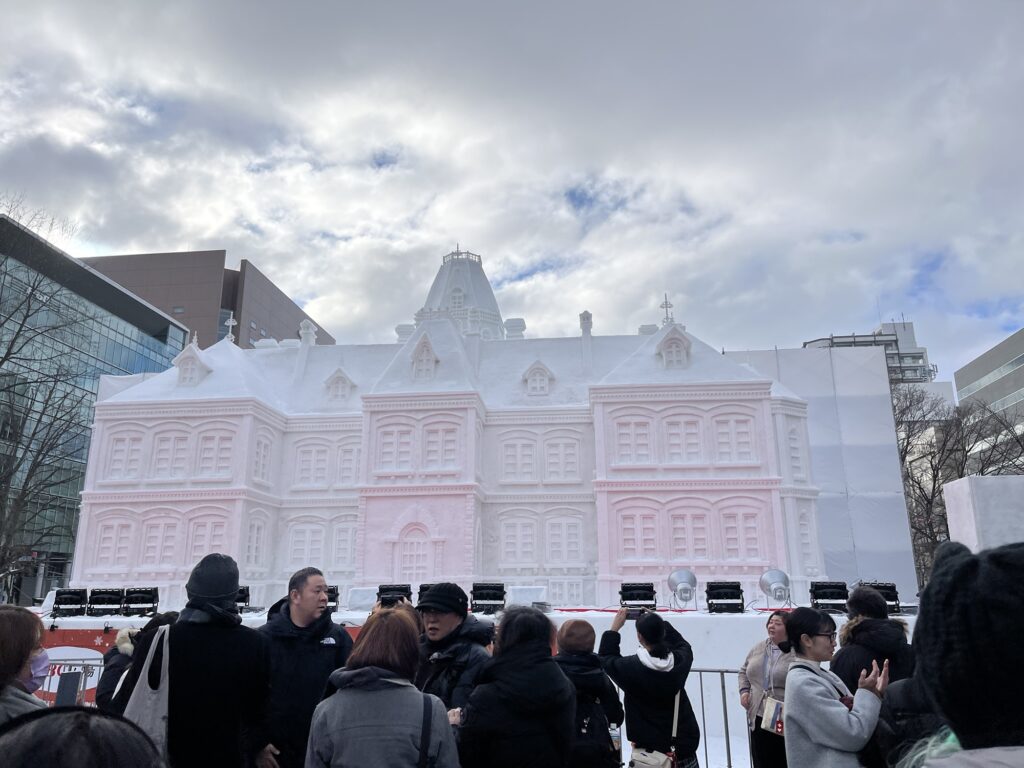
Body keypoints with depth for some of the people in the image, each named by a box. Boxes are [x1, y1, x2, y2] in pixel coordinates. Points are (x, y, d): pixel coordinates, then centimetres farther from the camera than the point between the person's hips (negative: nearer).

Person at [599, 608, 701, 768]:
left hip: (650, 745, -3)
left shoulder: (631, 667, -21)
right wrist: (659, 622, 13)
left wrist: (614, 628, 0)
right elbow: (683, 645, 14)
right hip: (684, 741, 3)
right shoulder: (680, 660, -12)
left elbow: (605, 659, -1)